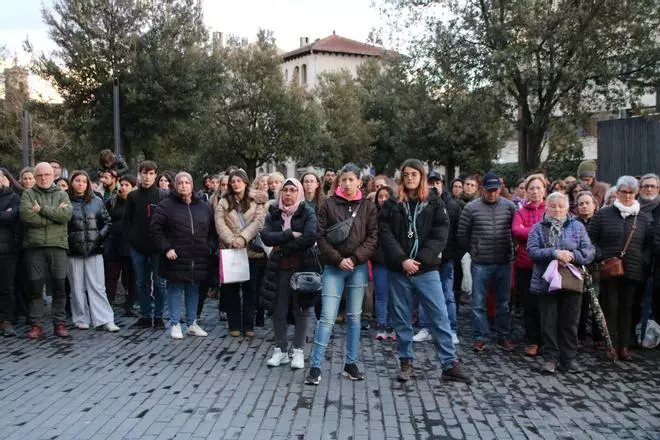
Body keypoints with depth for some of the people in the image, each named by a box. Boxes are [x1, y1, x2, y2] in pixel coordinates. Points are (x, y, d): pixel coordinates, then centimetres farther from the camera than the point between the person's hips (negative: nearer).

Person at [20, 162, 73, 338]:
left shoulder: (62, 195, 12)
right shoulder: (28, 194, 8)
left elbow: (67, 214, -8)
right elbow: (26, 215, -11)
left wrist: (42, 209, -10)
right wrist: (54, 215, -9)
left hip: (57, 245, 1)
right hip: (34, 246, 0)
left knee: (59, 287, 3)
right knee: (35, 287, 4)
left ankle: (60, 323, 12)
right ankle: (36, 324, 13)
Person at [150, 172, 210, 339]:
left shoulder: (203, 207, 12)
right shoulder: (166, 205, -2)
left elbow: (211, 230, 19)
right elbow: (155, 228, -5)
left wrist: (208, 247, 8)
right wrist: (166, 248, -13)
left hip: (198, 259, 4)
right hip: (176, 258, -4)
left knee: (194, 290, 11)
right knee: (175, 289, 3)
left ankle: (192, 324, 22)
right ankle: (175, 324, 13)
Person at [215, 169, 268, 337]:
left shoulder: (257, 201, 5)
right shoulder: (223, 202, 7)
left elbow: (258, 221, -7)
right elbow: (220, 224, -4)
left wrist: (243, 238, -19)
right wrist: (232, 240, -19)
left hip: (252, 250, -1)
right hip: (229, 250, 1)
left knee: (251, 288, 4)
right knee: (231, 289, 5)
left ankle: (248, 325, 13)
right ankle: (234, 325, 15)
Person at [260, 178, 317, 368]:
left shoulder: (307, 213, -1)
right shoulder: (273, 213, 8)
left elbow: (310, 238, -17)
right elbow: (266, 237, -7)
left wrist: (282, 246, -11)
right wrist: (290, 234, -16)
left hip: (302, 267, -3)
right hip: (279, 267, 3)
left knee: (300, 309, 4)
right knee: (278, 310, 5)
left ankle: (298, 351, 15)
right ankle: (281, 350, 18)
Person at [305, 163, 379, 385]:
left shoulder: (368, 207, 4)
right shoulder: (329, 205, 1)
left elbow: (373, 237, 0)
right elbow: (321, 236, -2)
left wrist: (354, 259, -11)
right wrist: (338, 259, -11)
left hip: (358, 267, 2)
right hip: (333, 267, -2)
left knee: (354, 317, 10)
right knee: (327, 317, -5)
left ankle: (351, 363, 21)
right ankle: (315, 366, 1)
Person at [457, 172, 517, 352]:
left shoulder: (509, 206, 0)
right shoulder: (471, 208, -5)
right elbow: (462, 234, 1)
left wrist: (510, 251, 8)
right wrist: (473, 251, 6)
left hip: (504, 263, 2)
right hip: (480, 263, -2)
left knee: (503, 302, 11)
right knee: (478, 303, 3)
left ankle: (503, 337, 22)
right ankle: (480, 337, 14)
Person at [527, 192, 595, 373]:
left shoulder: (577, 227, 7)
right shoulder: (538, 228, 4)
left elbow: (590, 251, -1)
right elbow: (532, 251, -11)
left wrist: (572, 255, -19)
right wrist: (554, 253, -24)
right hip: (546, 282, -1)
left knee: (570, 322, 8)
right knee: (548, 322, 5)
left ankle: (569, 358, 20)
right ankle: (550, 358, 16)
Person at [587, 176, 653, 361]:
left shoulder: (643, 218, 7)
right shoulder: (603, 214, 1)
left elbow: (650, 243, 13)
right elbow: (590, 238, 0)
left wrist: (641, 258, 2)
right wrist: (600, 256, -9)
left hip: (633, 271, 2)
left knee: (626, 308, 9)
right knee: (610, 307, 3)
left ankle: (624, 346, 17)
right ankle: (611, 346, 11)